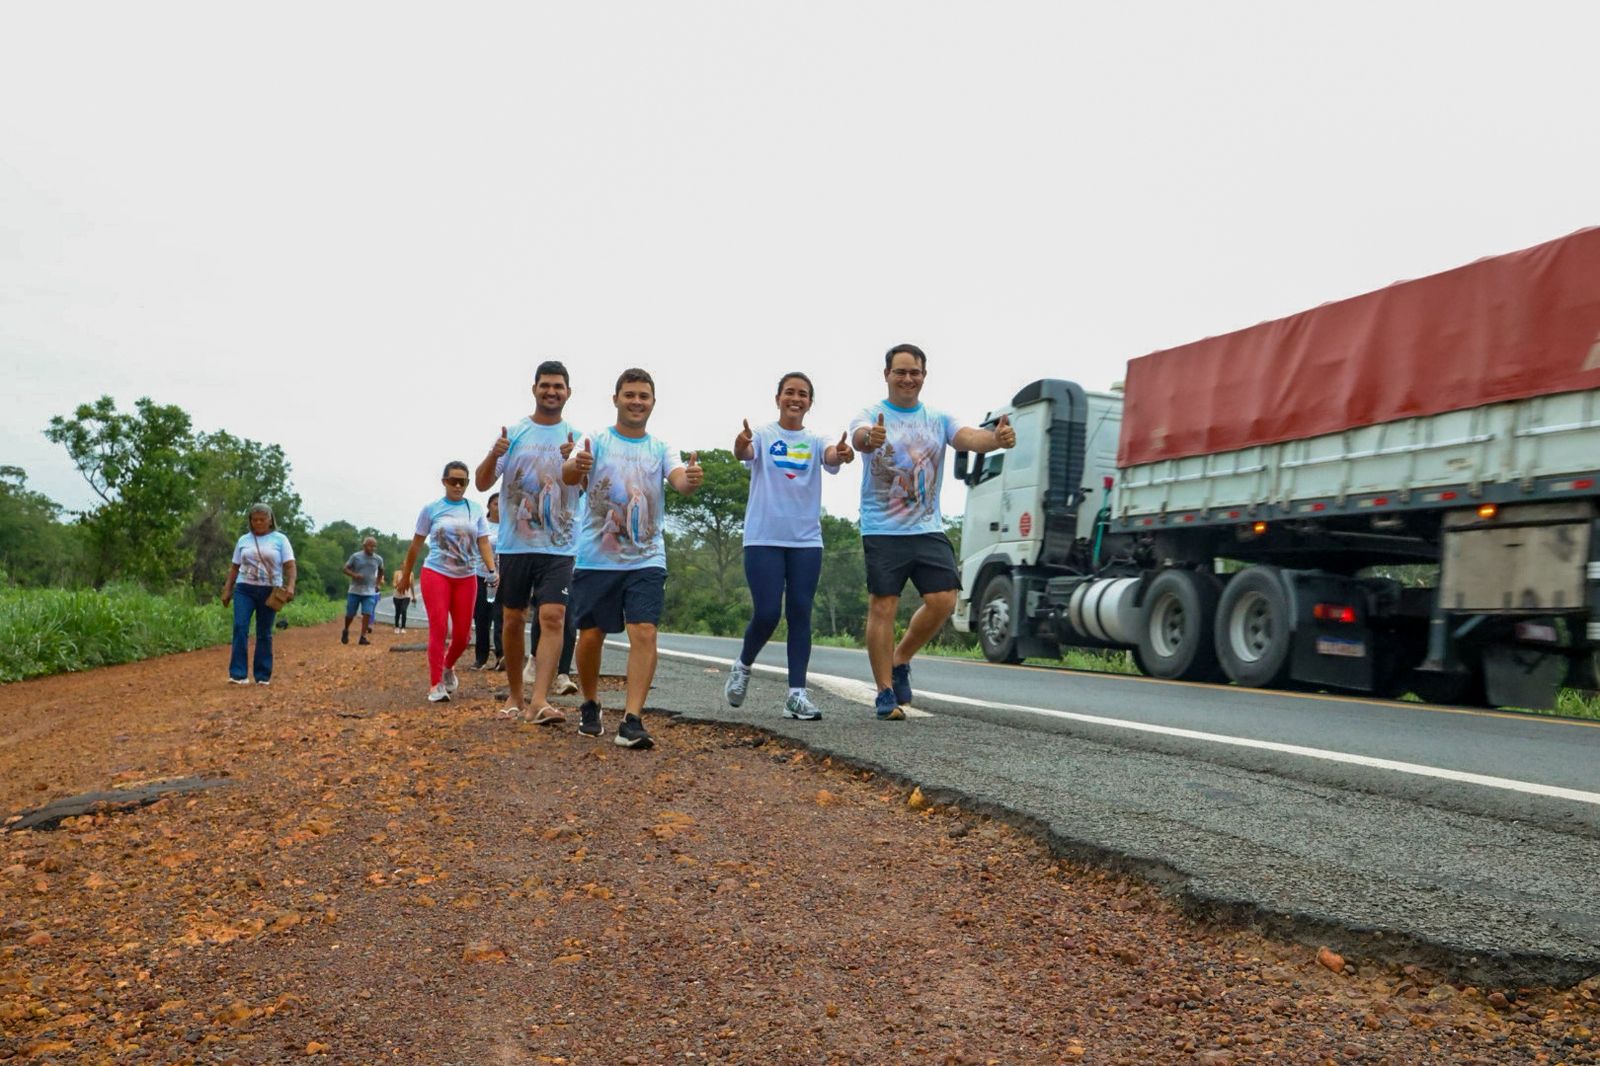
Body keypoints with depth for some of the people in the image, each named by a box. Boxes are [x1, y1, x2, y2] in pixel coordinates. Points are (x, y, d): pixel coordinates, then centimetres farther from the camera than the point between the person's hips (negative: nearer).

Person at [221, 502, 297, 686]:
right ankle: (238, 674, -12)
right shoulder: (243, 540, 10)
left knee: (264, 633, 4)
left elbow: (289, 565, -4)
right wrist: (227, 590, 10)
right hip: (244, 589, 2)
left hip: (270, 591, -2)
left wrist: (290, 586, -19)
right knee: (240, 628, -13)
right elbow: (234, 567, 15)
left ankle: (263, 675, 11)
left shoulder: (280, 539, 2)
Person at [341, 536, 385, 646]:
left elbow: (381, 571, 21)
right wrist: (354, 575, -19)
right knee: (350, 614, 7)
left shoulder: (378, 559, 1)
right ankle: (346, 631, 34)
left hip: (370, 592, 1)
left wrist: (378, 583, 15)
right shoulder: (355, 557, -6)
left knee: (367, 614, -10)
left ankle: (363, 637, -6)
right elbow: (346, 568, -1)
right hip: (355, 591, -1)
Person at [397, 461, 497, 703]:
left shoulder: (476, 510, 5)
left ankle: (448, 667, 35)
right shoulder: (431, 509, 0)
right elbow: (416, 544, 7)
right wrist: (405, 575, 12)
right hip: (435, 574, -2)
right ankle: (436, 685, -5)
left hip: (466, 578, 2)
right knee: (438, 628, -9)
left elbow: (483, 543, 1)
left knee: (462, 633, 5)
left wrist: (492, 570, -15)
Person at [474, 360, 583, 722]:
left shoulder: (577, 437, 4)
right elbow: (482, 484, 1)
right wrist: (493, 456, -20)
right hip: (515, 543, 1)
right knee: (513, 620, 8)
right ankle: (515, 694, 22)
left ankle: (540, 699, -18)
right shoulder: (513, 433, 5)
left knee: (553, 617, -14)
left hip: (559, 546, -1)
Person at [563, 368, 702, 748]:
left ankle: (632, 720, -11)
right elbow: (568, 475, -17)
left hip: (646, 559, 1)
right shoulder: (597, 442, 1)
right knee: (590, 636, 5)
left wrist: (691, 478, -38)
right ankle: (590, 707, 28)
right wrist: (576, 466, -42)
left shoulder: (661, 448, 6)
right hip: (595, 558, -1)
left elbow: (680, 481, -13)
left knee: (644, 633, -13)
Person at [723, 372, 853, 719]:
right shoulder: (763, 436, 2)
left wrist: (841, 453, -40)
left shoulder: (815, 441, 7)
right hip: (763, 538, -3)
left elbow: (830, 457, -15)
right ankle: (742, 666, 21)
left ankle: (797, 694, 2)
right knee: (766, 613, -7)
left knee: (800, 613, -1)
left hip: (806, 540, 3)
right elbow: (744, 453, -20)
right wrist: (741, 444, -45)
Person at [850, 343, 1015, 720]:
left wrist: (996, 438, -35)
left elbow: (969, 437, -11)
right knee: (883, 607, -4)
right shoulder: (871, 416, -2)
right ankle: (885, 692, 8)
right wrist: (869, 438, -52)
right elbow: (858, 436, -26)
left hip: (929, 529, 4)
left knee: (943, 600, -6)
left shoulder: (938, 419, 8)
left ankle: (900, 659, 18)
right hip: (883, 530, -3)